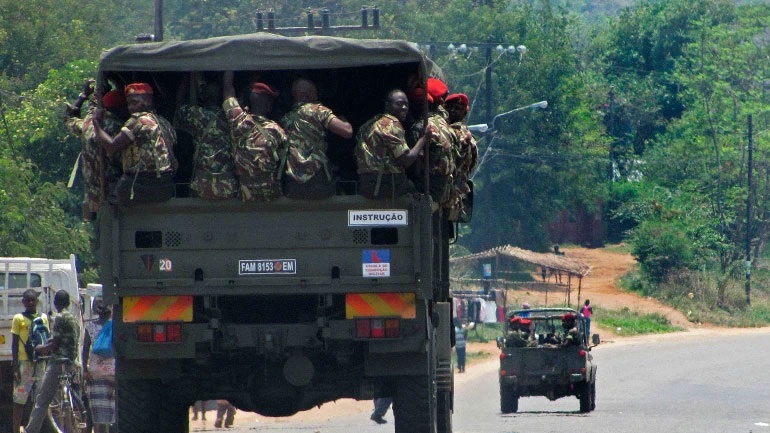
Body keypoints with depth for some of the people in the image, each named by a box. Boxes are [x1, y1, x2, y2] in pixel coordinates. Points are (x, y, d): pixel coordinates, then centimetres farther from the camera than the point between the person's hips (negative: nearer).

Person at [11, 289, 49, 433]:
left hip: (40, 362, 4)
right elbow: (14, 344, 0)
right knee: (20, 400, -5)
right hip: (24, 361, -4)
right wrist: (15, 366, -9)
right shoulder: (19, 319, 2)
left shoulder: (43, 318, 13)